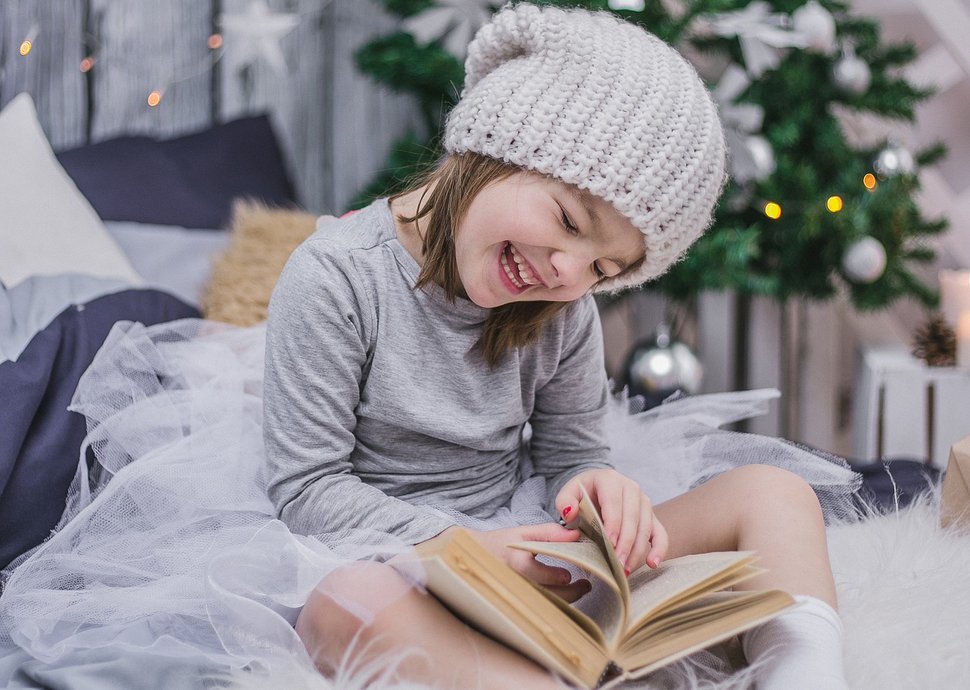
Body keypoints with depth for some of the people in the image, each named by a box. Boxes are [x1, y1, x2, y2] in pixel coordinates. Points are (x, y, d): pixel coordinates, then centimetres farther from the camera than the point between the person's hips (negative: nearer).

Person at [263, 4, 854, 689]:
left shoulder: (563, 310, 3)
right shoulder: (335, 278, -13)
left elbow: (570, 451, 10)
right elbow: (308, 489, -12)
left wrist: (601, 485, -17)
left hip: (534, 549, 5)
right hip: (399, 564, -5)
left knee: (771, 491, -8)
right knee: (347, 604, -42)